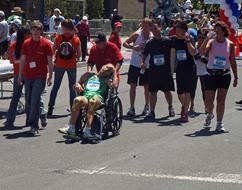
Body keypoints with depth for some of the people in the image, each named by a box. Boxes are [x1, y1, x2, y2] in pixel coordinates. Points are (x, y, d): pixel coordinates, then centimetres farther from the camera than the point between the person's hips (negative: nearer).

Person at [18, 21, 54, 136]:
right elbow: (22, 60, 12)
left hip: (40, 77, -4)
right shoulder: (26, 43, 7)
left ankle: (34, 126, -9)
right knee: (28, 101, 9)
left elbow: (50, 62, 0)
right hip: (27, 76, 4)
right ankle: (30, 122, 22)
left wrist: (50, 76, -3)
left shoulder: (46, 44, -3)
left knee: (35, 101, -12)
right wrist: (20, 75, 10)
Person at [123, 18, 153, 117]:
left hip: (147, 65, 2)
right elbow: (125, 43, -5)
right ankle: (132, 108, 1)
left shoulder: (153, 37, -1)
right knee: (133, 85, -4)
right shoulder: (137, 35, -7)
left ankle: (147, 106, 26)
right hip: (135, 64, -2)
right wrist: (133, 47, -20)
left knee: (147, 86, 10)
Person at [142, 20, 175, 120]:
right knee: (153, 92, 1)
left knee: (167, 91, 8)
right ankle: (152, 112, 5)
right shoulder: (150, 43, 4)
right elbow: (145, 54, 12)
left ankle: (170, 107, 33)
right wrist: (143, 62, -5)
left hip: (165, 70, -1)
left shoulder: (167, 41, -3)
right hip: (153, 71, 2)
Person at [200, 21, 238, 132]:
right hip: (211, 74, 0)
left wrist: (236, 77, 8)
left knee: (221, 99, -5)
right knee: (208, 100, 3)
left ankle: (219, 124, 1)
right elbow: (202, 51, -19)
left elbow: (233, 61, 8)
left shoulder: (230, 44, 3)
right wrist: (207, 39, -23)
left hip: (224, 74, 0)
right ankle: (210, 114, 34)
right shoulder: (211, 42, -1)